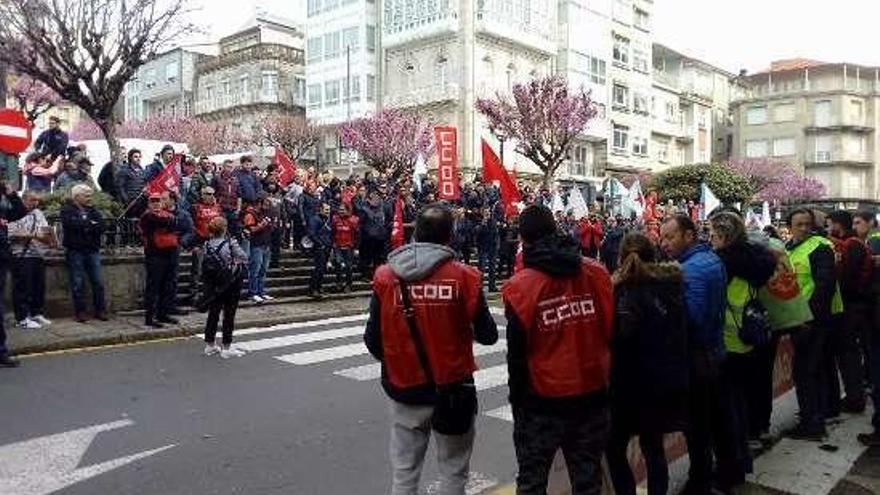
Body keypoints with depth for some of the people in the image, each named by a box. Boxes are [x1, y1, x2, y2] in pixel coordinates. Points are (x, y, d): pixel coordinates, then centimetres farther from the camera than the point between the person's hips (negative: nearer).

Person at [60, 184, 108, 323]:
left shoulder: (93, 210, 15)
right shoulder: (67, 209, 3)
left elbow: (101, 227, 2)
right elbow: (71, 223, -18)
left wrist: (83, 226, -11)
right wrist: (90, 223, -11)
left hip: (93, 250, 4)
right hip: (75, 251, -4)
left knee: (98, 282, 2)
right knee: (78, 283, -1)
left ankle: (100, 310, 8)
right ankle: (80, 312, 7)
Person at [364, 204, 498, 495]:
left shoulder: (386, 277, -7)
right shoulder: (463, 277, -13)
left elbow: (372, 340, -5)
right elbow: (488, 336, -7)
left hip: (405, 390, 2)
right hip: (453, 389, -2)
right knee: (453, 470, 15)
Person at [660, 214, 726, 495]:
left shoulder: (690, 269, -23)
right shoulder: (713, 259, 7)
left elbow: (692, 317, -28)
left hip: (696, 355, -10)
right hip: (715, 349, 10)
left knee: (696, 423, 2)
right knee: (714, 415, 22)